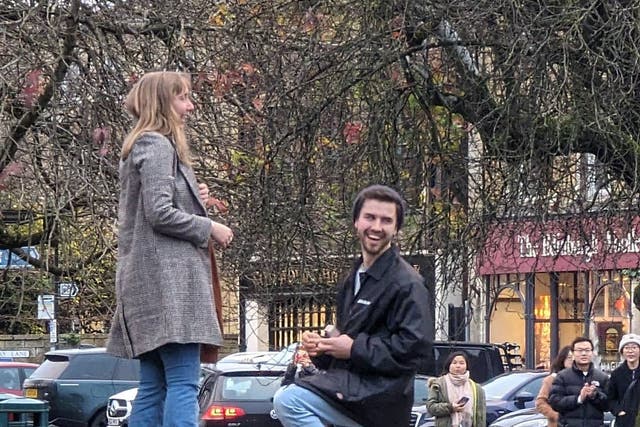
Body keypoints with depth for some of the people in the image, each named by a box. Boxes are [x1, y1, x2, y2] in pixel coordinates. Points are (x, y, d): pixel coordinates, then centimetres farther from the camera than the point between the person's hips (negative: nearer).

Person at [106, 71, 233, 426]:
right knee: (183, 383, -16)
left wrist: (195, 200, 13)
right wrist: (210, 228, -6)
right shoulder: (157, 146, -7)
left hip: (152, 279, 10)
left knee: (154, 387, 6)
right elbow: (160, 213, -16)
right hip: (168, 276, -10)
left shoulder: (144, 145, 24)